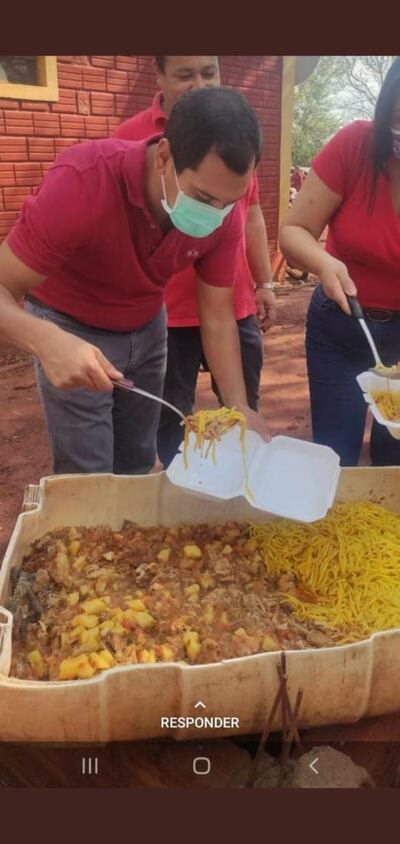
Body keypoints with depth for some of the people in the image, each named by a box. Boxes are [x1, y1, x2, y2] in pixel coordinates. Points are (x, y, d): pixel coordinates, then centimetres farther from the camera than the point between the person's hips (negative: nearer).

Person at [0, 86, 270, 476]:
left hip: (147, 328, 4)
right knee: (89, 479, -3)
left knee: (138, 464, 10)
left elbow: (217, 316, -11)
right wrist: (46, 340, -50)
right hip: (72, 330, -4)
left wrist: (239, 409, -21)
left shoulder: (223, 214, -19)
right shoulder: (82, 181, -33)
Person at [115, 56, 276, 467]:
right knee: (171, 420, 9)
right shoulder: (131, 136, -5)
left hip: (236, 306, 4)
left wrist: (265, 283, 12)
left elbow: (252, 215, 15)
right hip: (166, 312, -4)